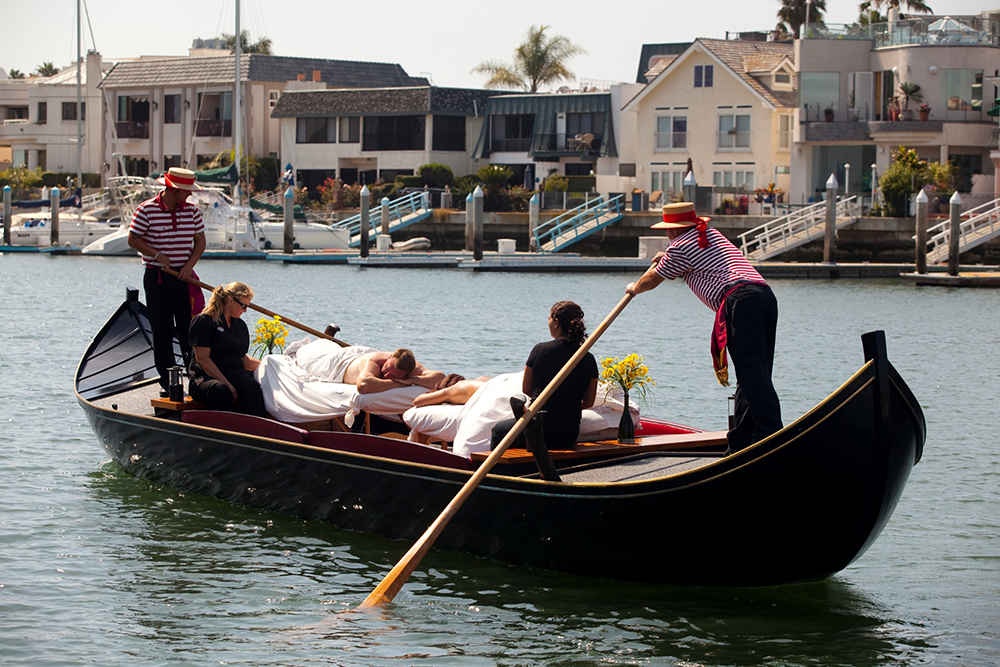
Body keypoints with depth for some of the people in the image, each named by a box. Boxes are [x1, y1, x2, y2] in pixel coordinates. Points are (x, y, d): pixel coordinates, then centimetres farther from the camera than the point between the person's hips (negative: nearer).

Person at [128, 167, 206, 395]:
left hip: (183, 276, 2)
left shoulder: (192, 211, 3)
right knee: (161, 331, 2)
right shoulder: (147, 209, -7)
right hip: (156, 277, -2)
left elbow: (200, 241, 9)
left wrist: (190, 264, -7)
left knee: (188, 329, -1)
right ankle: (166, 380, 7)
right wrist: (157, 255, -16)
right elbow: (133, 239, -4)